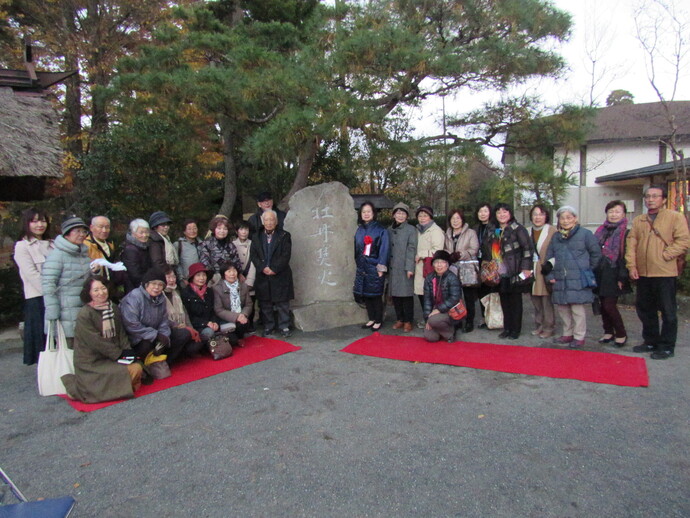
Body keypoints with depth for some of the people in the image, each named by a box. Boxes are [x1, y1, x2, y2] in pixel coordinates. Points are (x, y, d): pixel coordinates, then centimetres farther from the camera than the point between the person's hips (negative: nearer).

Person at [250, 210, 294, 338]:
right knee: (265, 303, 8)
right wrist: (262, 268, -12)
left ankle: (284, 327, 11)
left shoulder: (284, 236, 1)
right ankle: (268, 327, 20)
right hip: (262, 276, 3)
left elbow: (286, 255, -7)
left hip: (280, 275, -3)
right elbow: (253, 255, 3)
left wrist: (274, 269, -15)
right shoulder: (256, 237, 9)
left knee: (282, 303, 2)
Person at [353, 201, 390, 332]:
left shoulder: (380, 230, -6)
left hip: (374, 266, -5)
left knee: (376, 295, 1)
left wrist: (381, 267, -13)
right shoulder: (359, 230, 10)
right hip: (362, 267, 5)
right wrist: (358, 264, 12)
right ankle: (371, 319, 23)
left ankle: (378, 321, 15)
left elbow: (384, 249, -9)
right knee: (365, 294, 9)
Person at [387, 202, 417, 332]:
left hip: (405, 267, -4)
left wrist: (410, 268, -14)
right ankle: (399, 319, 20)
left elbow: (411, 249, -8)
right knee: (395, 293, 8)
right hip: (392, 267, 5)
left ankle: (408, 321, 9)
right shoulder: (389, 230, 11)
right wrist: (386, 265, 6)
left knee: (406, 294, -1)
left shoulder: (411, 230, -2)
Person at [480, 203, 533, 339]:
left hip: (514, 274, -5)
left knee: (515, 301, 5)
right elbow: (486, 252, 20)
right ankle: (506, 328, 20)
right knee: (504, 302, 9)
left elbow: (528, 248, -9)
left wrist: (526, 268, -14)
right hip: (499, 274, 5)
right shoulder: (493, 231, 14)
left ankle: (515, 330, 14)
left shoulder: (517, 229, -4)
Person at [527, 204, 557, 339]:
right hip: (532, 271, 5)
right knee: (535, 300, 10)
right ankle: (539, 325, 23)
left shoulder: (552, 230, -4)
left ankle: (549, 327, 9)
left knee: (547, 300, -3)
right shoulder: (528, 231, 12)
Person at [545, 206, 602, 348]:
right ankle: (567, 334, 26)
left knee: (577, 308, -3)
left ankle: (579, 337, 10)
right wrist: (550, 275, 8)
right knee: (562, 308, 11)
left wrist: (588, 270, 4)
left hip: (578, 280, -5)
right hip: (560, 281, 5)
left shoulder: (585, 234, -1)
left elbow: (596, 253, 2)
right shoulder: (556, 237, 14)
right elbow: (549, 257, 16)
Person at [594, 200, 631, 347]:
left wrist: (622, 277, -14)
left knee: (609, 305, -7)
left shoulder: (625, 233, -4)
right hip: (600, 273, 6)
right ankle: (608, 332, 22)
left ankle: (621, 335, 11)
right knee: (603, 305, 9)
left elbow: (626, 256, -9)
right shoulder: (601, 231, 12)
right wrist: (592, 273, 10)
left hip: (613, 275, -6)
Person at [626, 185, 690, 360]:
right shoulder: (638, 221, 12)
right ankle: (651, 341, 28)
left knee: (667, 312, 3)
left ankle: (667, 347, 13)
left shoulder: (675, 217, -2)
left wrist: (664, 256, -15)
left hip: (665, 273, -5)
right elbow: (631, 244, 7)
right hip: (643, 273, 6)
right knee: (645, 310, 14)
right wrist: (632, 265, -3)